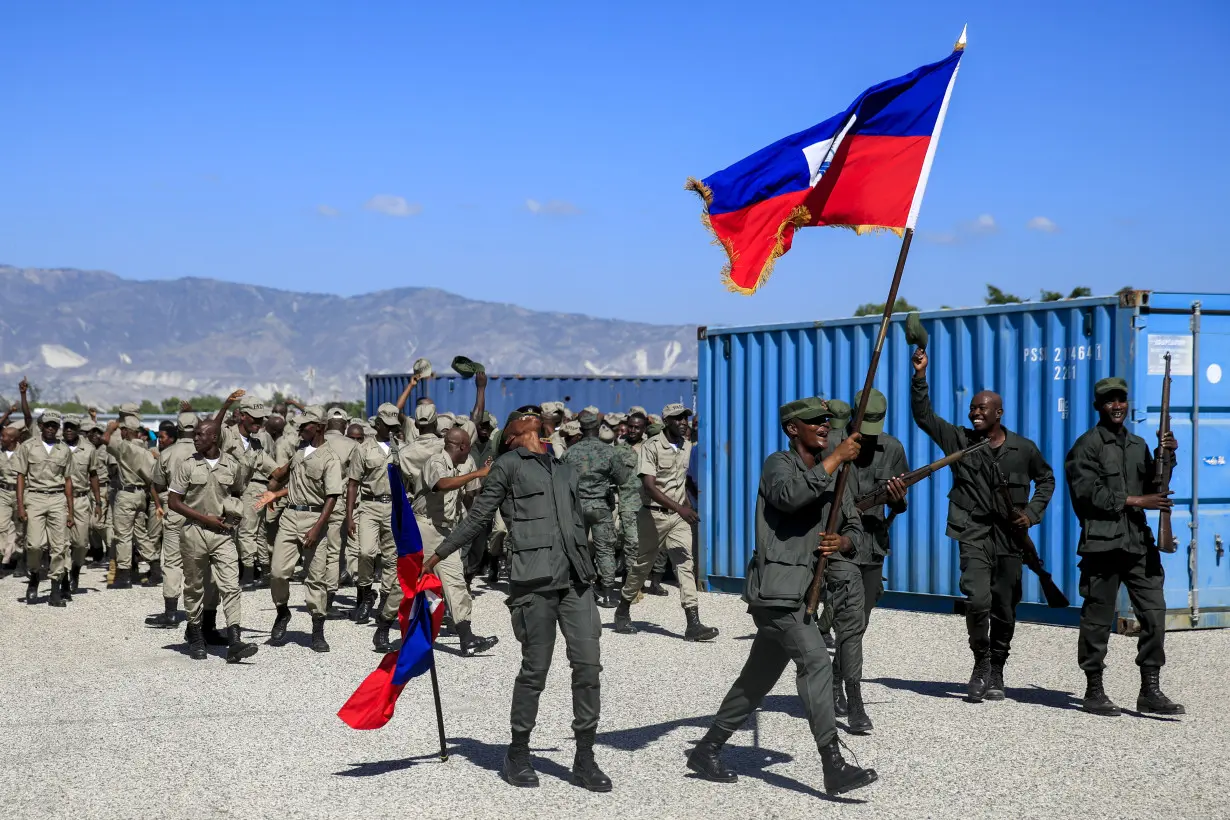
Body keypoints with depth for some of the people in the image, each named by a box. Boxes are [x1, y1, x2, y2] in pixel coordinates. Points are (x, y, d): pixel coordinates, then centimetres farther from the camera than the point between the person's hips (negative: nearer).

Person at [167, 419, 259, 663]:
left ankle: (234, 642, -16)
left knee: (230, 585, -10)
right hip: (194, 531, 0)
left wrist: (233, 515, 1)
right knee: (194, 586, 9)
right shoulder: (187, 465, -1)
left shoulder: (233, 466, 4)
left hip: (224, 533, 0)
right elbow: (173, 501, -1)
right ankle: (195, 636, 25)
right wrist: (204, 517, -9)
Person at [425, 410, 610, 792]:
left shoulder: (565, 472, 24)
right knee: (535, 669, -3)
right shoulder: (508, 466, 7)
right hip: (533, 579, -5)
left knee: (588, 665, -1)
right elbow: (478, 517, 9)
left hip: (575, 578, 5)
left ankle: (584, 760, 6)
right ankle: (518, 756, 13)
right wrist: (437, 555, 6)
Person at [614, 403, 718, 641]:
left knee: (686, 564, -9)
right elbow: (649, 486, -20)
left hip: (679, 515, 4)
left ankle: (693, 624, -16)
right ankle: (623, 612, 29)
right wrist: (679, 508, -29)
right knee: (640, 565, 8)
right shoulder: (652, 447, -12)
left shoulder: (688, 447, 7)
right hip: (653, 514, -4)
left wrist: (688, 508, 16)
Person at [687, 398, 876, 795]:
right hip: (775, 587, -8)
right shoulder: (779, 464, -4)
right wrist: (836, 458, -24)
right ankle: (834, 767, -23)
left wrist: (842, 541, -6)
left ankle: (707, 751, 26)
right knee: (815, 663, -19)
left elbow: (854, 526, 18)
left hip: (803, 590, 8)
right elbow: (790, 495, -28)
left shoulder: (830, 474, 17)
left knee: (758, 678, 14)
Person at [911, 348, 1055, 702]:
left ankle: (996, 672, 26)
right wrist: (920, 377, -16)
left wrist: (1032, 513, 5)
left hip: (1010, 539, 2)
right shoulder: (959, 440, 2)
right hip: (974, 534, -2)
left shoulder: (1023, 449, 4)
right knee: (978, 599, -20)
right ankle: (981, 662, 2)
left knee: (1005, 610, 7)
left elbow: (1046, 479, 19)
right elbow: (924, 416, -5)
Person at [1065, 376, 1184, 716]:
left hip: (1139, 542, 6)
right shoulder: (1087, 446, -2)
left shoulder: (1138, 445, 19)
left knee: (1154, 613, 0)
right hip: (1103, 543, -6)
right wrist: (1134, 501, -14)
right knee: (1098, 618, 0)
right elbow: (1088, 493, -12)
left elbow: (1152, 489, 18)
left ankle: (1150, 691, 7)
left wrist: (1164, 459, 3)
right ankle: (1094, 692, 10)